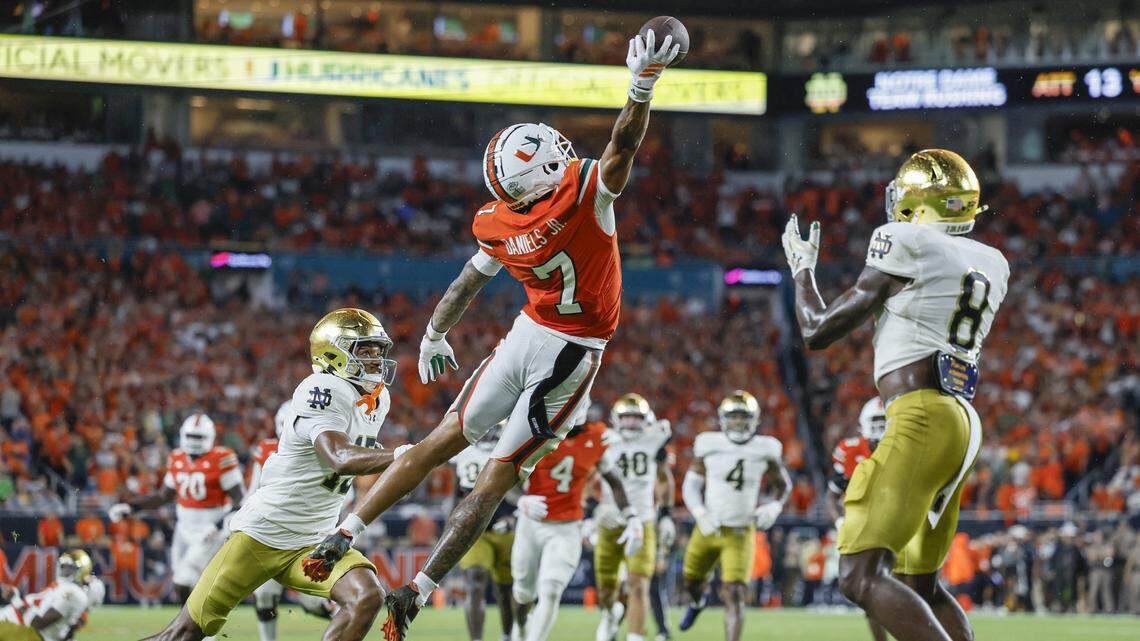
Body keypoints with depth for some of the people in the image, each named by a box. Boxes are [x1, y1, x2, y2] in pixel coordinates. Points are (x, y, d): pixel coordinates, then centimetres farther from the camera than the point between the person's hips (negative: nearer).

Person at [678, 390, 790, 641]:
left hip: (741, 535, -2)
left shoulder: (765, 450, -4)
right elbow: (691, 485, 2)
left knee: (734, 595, -14)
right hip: (709, 528, 2)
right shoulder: (709, 445, -4)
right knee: (692, 582, 21)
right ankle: (698, 601, 59)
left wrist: (773, 506, -7)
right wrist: (700, 513, -14)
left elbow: (782, 484, 12)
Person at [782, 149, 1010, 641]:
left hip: (921, 417, -9)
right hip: (961, 421, 9)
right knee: (920, 585, 17)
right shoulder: (990, 265, 16)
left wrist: (801, 270, 18)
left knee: (861, 577, -15)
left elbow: (817, 332, 1)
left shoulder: (907, 246, -6)